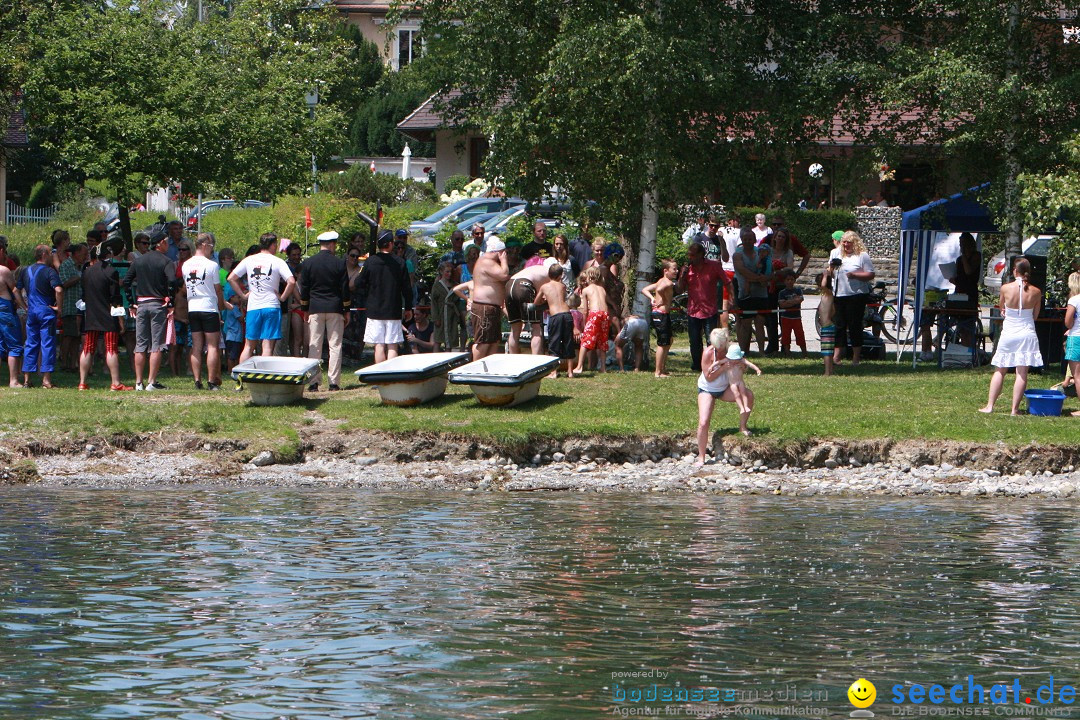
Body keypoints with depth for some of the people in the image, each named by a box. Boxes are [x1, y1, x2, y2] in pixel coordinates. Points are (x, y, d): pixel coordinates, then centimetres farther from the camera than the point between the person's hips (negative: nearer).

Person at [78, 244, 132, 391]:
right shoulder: (111, 271, -10)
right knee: (111, 349, -6)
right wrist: (120, 319, -8)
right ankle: (116, 383, -8)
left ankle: (82, 383, 9)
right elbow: (116, 298, -11)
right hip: (108, 318, -6)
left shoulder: (86, 272, 9)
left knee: (88, 349, 8)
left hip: (90, 317, 6)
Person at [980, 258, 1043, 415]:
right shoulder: (1036, 292, -4)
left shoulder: (1005, 289, -8)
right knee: (1022, 373, 1)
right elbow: (1035, 316, 5)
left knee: (999, 371, 11)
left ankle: (989, 405, 10)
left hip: (1008, 334, 0)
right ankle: (1015, 408, 0)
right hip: (1027, 334, 0)